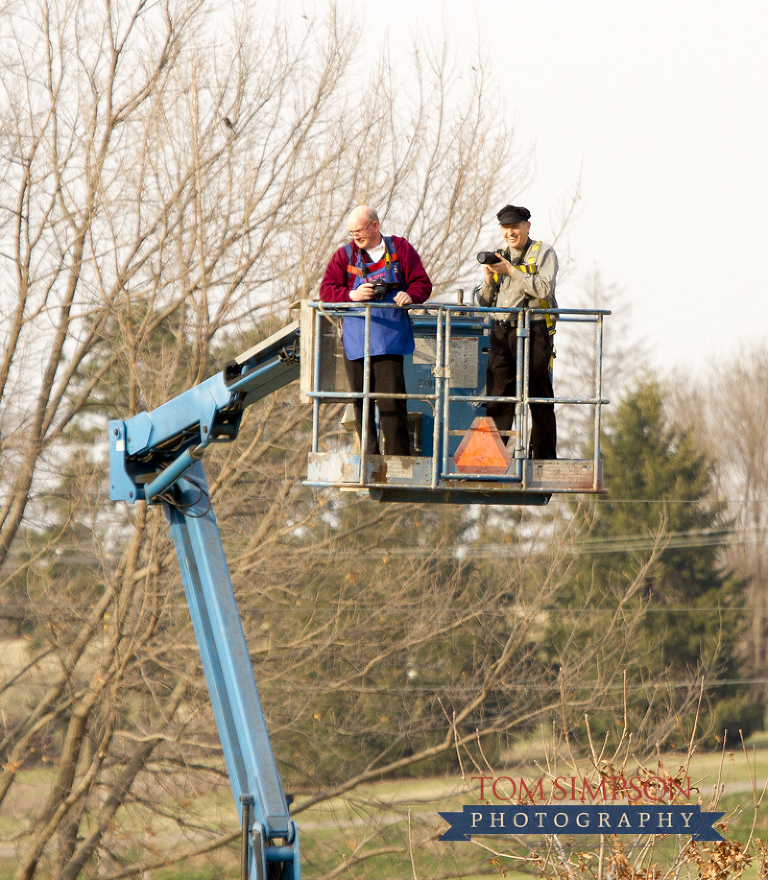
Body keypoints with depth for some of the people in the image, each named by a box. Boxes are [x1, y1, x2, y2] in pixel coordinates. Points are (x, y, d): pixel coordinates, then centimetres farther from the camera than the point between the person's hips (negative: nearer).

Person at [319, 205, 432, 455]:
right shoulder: (345, 255, 12)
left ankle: (398, 459, -11)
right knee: (361, 400, 4)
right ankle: (369, 456, 10)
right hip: (355, 339, 3)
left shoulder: (400, 249, 9)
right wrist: (352, 295, -12)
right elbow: (326, 291, 6)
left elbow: (422, 284, 7)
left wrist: (410, 295, -15)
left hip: (389, 338, -3)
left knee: (391, 397, -12)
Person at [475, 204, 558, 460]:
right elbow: (484, 302, 17)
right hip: (502, 333, 4)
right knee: (497, 398, -4)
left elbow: (544, 288, -13)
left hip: (535, 332, -4)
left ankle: (544, 459, 2)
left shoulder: (544, 253, 4)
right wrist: (488, 278, -2)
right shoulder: (499, 257, 19)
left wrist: (511, 271, -14)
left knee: (540, 399, -2)